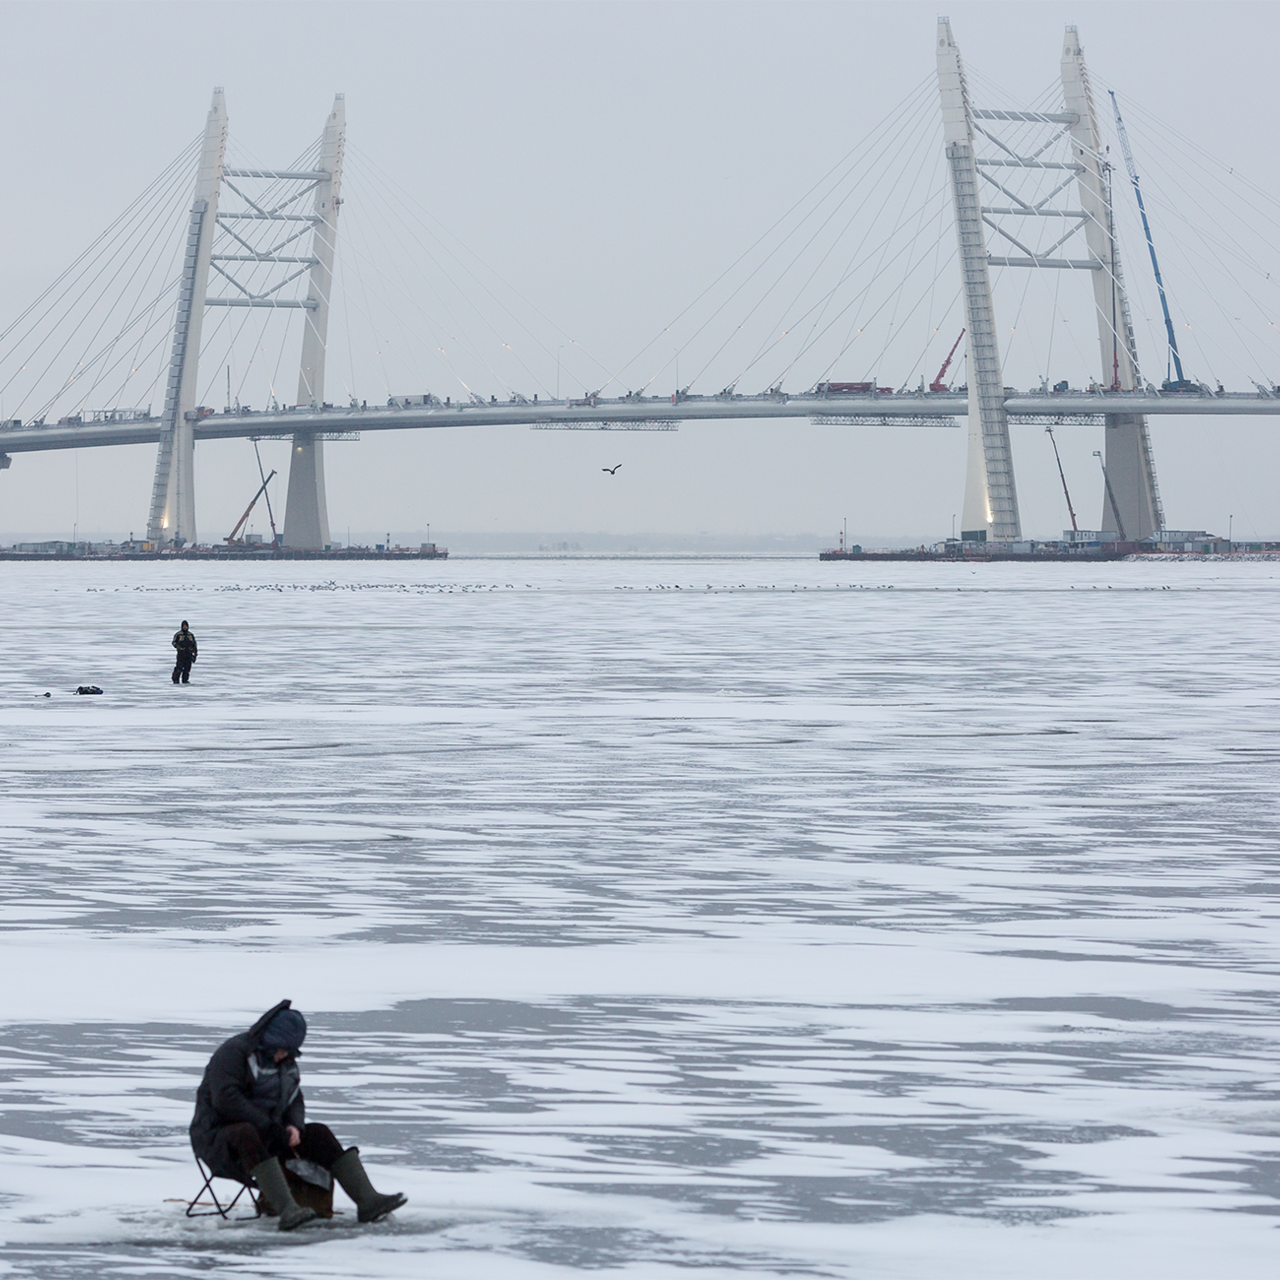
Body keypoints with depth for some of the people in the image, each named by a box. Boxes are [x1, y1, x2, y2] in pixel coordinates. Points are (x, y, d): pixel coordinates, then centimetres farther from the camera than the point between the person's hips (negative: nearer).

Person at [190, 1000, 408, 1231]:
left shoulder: (286, 1062, 15)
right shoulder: (233, 1052, -13)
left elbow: (295, 1101, 18)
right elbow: (226, 1099, -24)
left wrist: (294, 1126, -7)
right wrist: (269, 1127, -25)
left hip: (264, 1134, 8)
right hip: (219, 1135, -8)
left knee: (318, 1134, -6)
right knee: (247, 1135, -42)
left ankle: (367, 1201, -14)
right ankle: (287, 1210, -57)